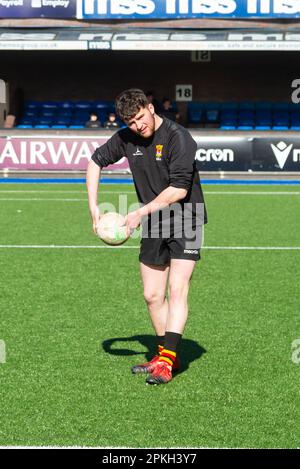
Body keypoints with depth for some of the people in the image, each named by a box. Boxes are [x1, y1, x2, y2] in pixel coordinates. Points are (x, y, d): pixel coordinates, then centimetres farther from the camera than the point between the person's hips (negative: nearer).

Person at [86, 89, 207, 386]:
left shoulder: (178, 137, -20)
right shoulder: (126, 138, -1)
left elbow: (179, 189, -24)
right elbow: (96, 161, 15)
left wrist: (141, 213, -19)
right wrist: (93, 206, 6)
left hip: (185, 219, -6)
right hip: (153, 226, 6)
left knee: (177, 291, -16)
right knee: (152, 295, 7)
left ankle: (166, 362, -19)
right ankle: (166, 354, 21)